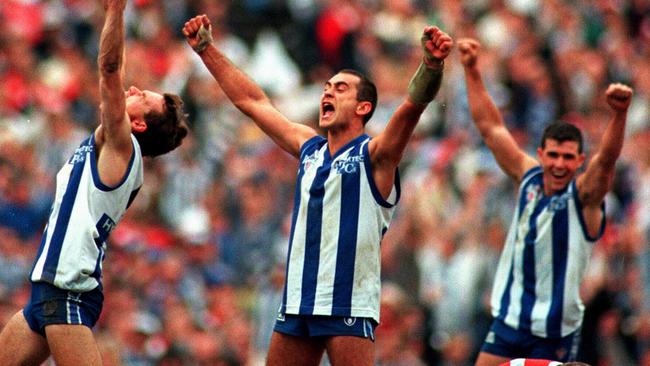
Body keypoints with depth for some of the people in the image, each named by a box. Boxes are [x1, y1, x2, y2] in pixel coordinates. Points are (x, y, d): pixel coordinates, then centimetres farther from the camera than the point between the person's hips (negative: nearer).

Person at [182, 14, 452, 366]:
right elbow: (251, 101, 22)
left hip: (348, 306, -7)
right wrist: (206, 49, 23)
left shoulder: (373, 155, -3)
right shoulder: (309, 148, 15)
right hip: (296, 302, 7)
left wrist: (431, 65, -39)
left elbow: (413, 104, -21)